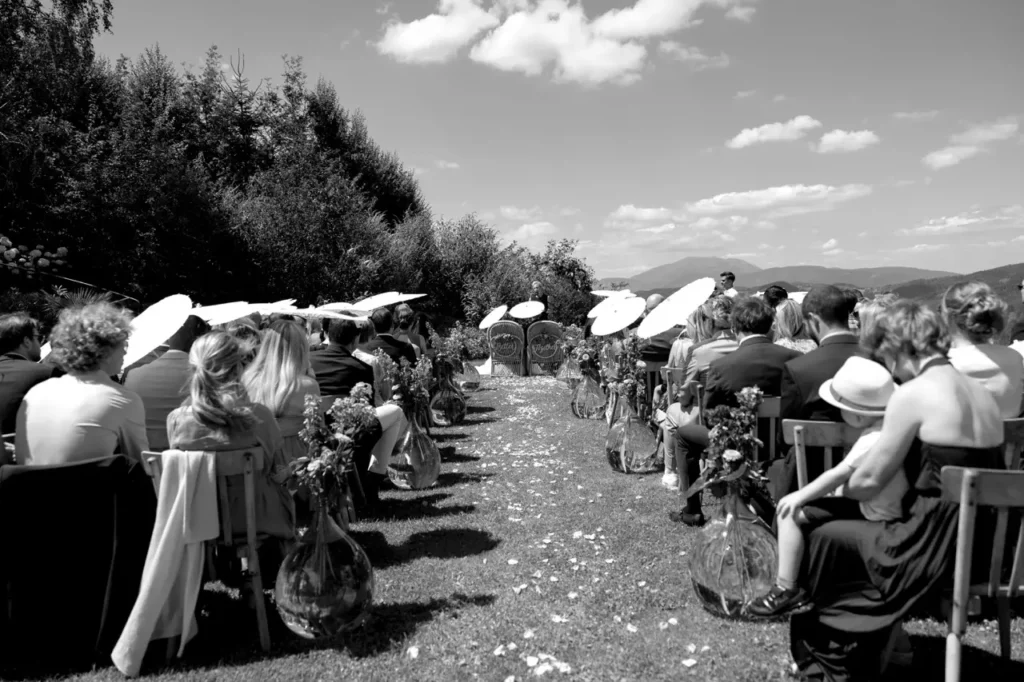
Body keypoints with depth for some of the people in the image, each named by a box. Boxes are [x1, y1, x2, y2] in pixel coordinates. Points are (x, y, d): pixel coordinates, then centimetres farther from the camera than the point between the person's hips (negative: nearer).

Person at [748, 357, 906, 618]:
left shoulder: (874, 440, -27)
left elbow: (839, 474, -26)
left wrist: (800, 496, -18)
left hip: (872, 516, -10)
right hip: (884, 507, 10)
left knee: (791, 513, -14)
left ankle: (786, 589, -5)